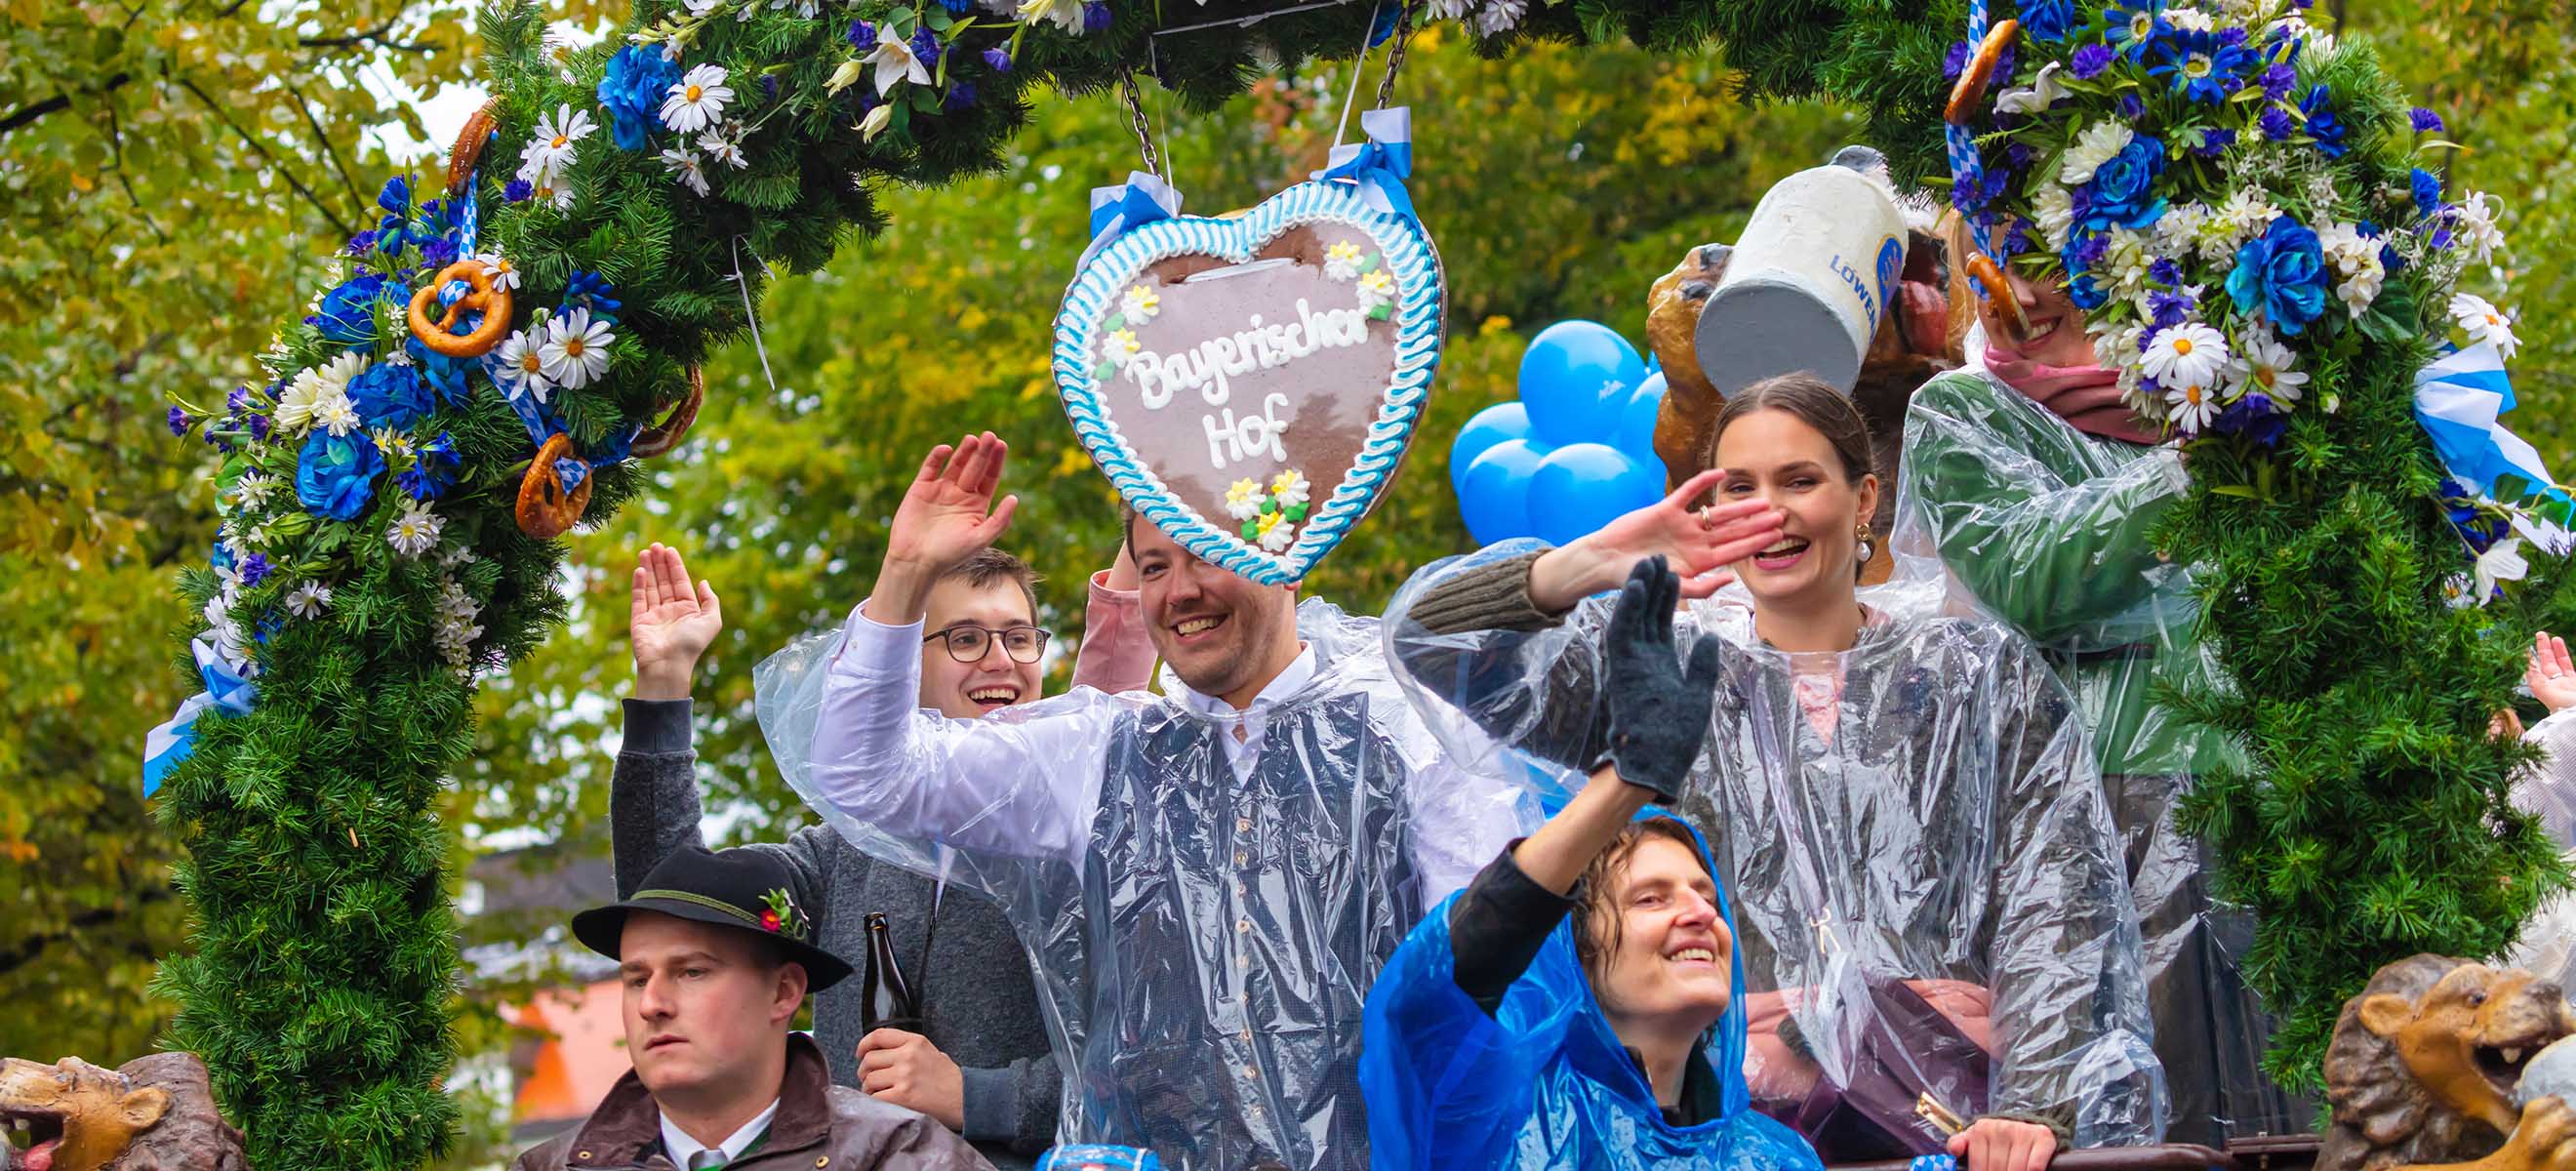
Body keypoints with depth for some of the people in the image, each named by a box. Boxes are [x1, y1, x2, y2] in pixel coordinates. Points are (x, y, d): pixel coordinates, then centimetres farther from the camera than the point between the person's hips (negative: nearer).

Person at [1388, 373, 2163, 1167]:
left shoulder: (1983, 675, 15)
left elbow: (2055, 903, 5)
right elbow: (1426, 633, 9)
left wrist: (2032, 1106, -10)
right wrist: (1594, 564, -6)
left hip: (1955, 1105, 0)